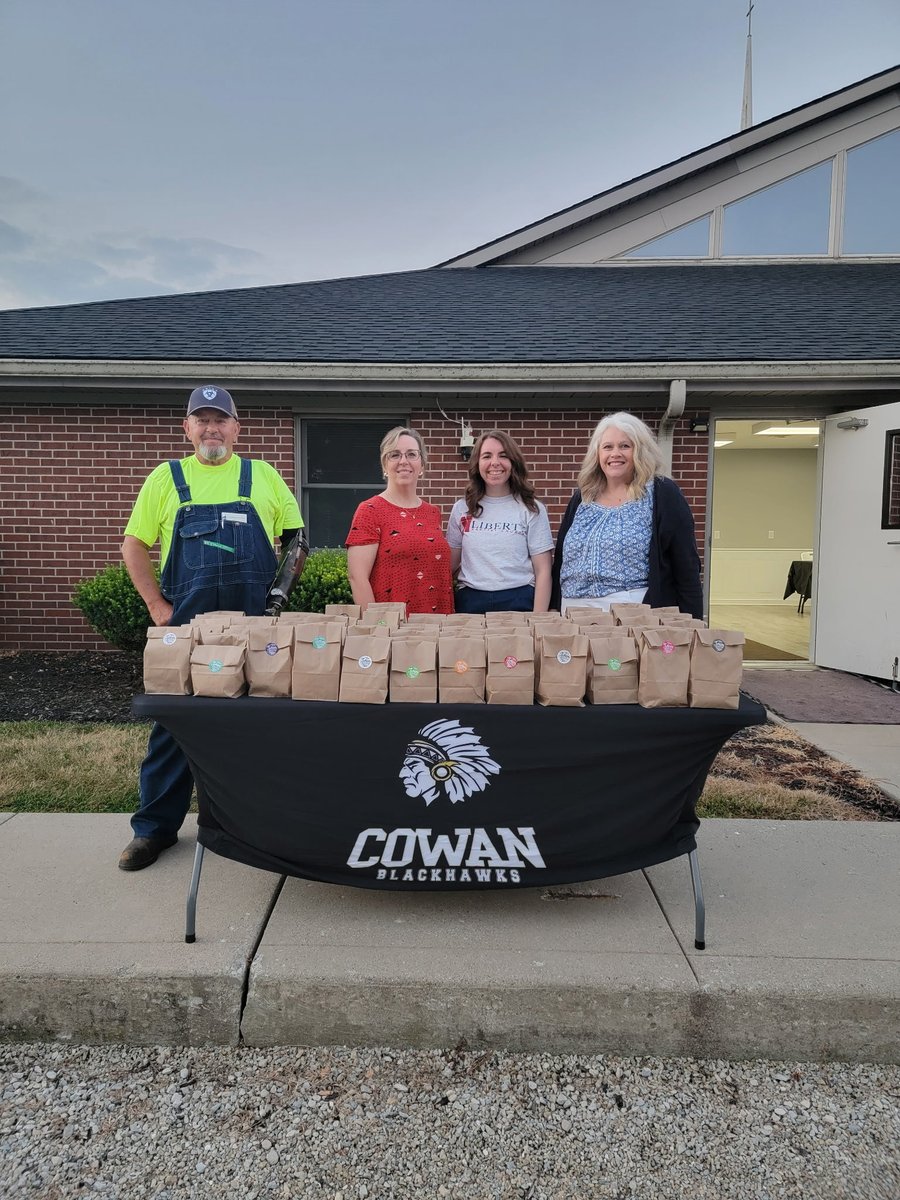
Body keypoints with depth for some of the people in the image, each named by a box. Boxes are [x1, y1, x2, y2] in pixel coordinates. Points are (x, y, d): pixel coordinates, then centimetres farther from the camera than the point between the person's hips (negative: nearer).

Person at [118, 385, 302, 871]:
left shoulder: (263, 476, 8)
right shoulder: (166, 478, 6)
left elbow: (295, 538, 11)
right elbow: (134, 546, 7)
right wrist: (157, 605, -2)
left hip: (255, 623, 1)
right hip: (186, 624, 0)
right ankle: (154, 826, 19)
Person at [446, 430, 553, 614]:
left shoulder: (531, 509, 0)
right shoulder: (461, 509, 7)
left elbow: (543, 571, -3)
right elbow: (450, 565, 13)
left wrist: (538, 620, -10)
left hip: (518, 601, -2)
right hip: (470, 602, 2)